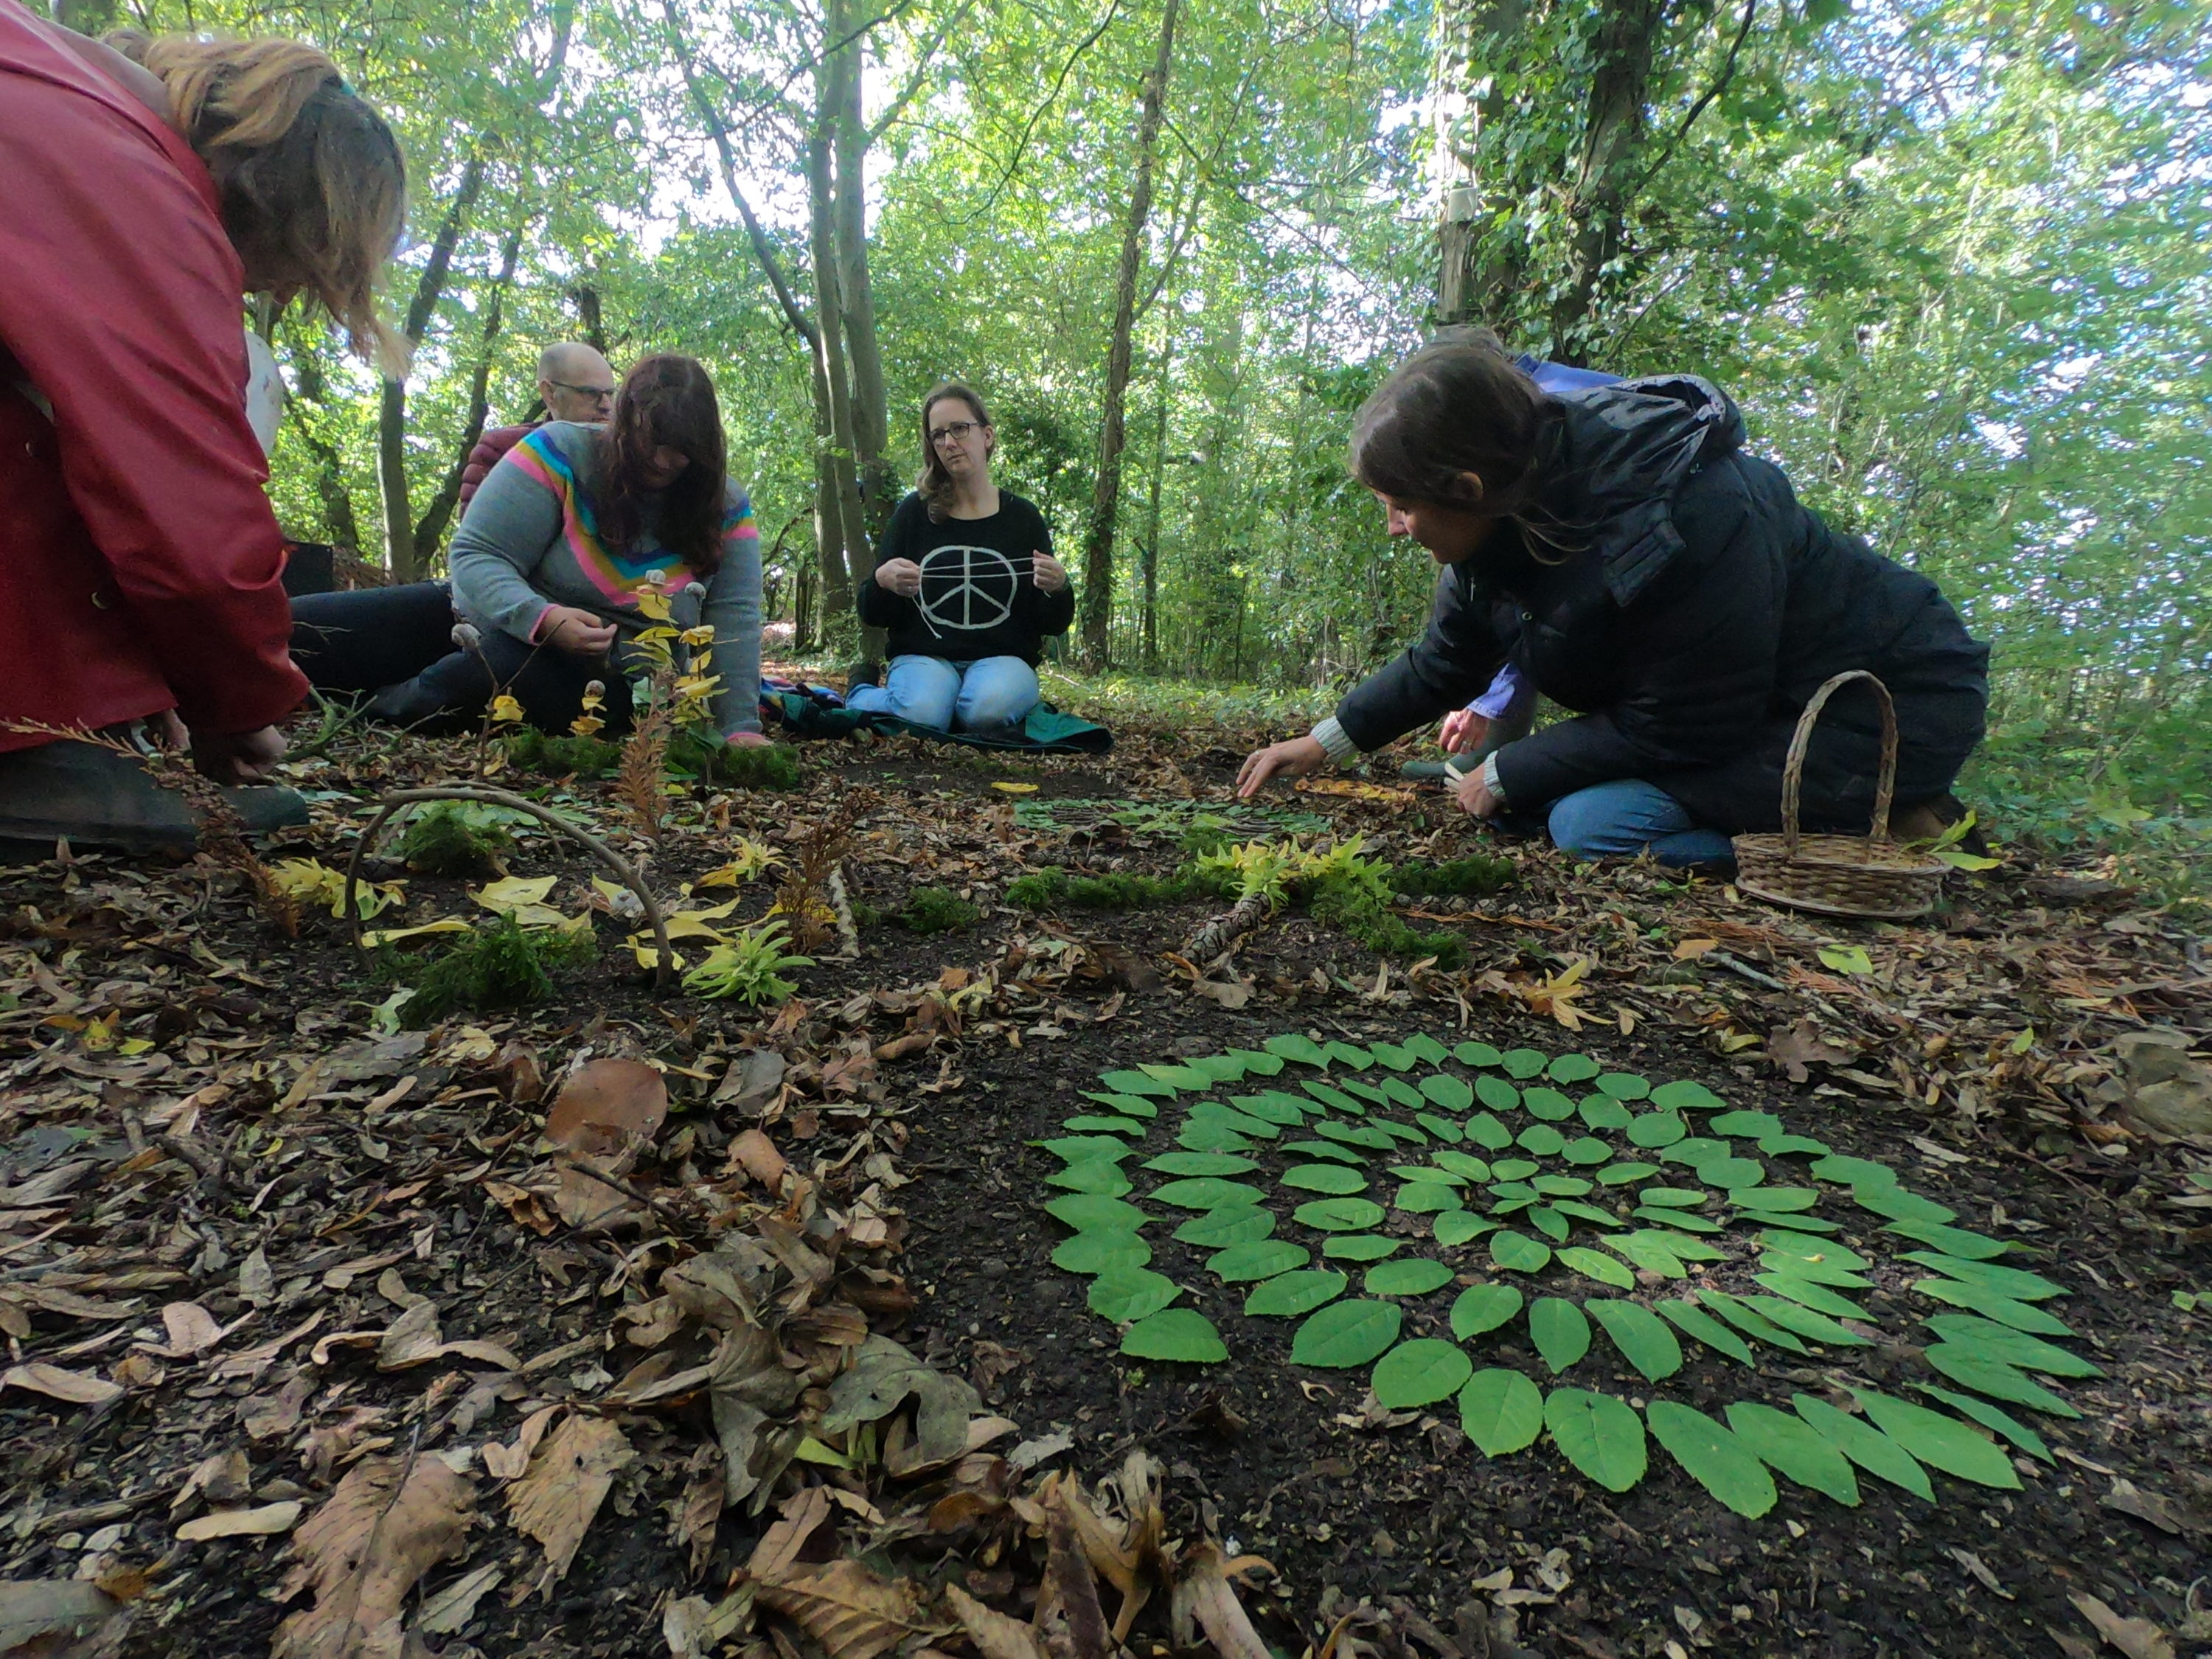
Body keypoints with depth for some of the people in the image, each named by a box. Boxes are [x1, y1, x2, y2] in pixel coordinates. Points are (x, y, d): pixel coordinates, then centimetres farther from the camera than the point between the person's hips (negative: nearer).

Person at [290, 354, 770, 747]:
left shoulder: (726, 507, -7)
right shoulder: (561, 452, -11)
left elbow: (734, 616, -14)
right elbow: (476, 555, -13)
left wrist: (740, 728, -26)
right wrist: (541, 618, -34)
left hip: (600, 682, -1)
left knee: (486, 674, -35)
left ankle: (377, 707, -3)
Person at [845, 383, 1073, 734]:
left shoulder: (1023, 518, 6)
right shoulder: (915, 513, 5)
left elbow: (1052, 625, 8)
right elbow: (873, 615, 6)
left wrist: (1058, 589, -14)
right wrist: (883, 582, -17)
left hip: (1002, 658, -1)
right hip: (924, 656, 1)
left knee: (988, 709, -36)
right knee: (922, 715, -32)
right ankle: (860, 694, 1)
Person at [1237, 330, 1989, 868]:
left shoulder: (1680, 524, -35)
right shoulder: (1505, 521, -8)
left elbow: (1673, 729, -26)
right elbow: (1441, 665, 6)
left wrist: (1507, 777, -17)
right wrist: (1326, 741, 1)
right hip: (1740, 701, 9)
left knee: (1592, 821, -23)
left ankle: (1886, 831, -7)